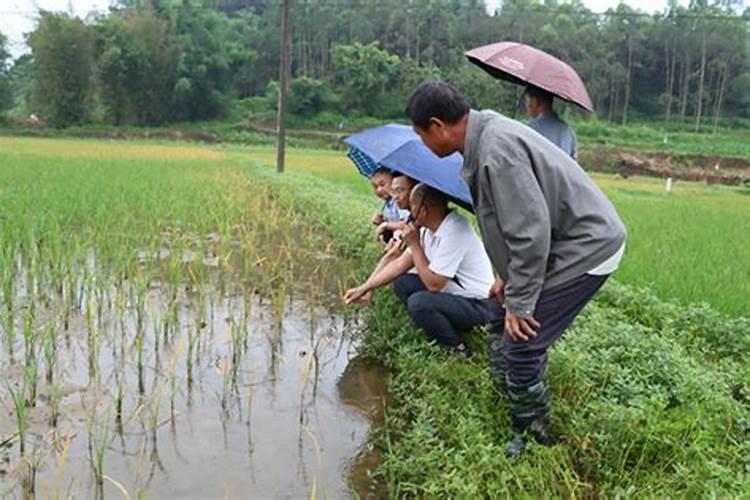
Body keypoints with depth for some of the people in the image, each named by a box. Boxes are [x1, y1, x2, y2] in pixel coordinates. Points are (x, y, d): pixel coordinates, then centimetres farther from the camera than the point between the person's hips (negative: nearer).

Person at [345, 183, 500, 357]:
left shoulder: (454, 231, -28)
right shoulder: (428, 228, 0)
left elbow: (434, 284, -26)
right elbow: (401, 263, 7)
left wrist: (414, 245, -19)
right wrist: (365, 288, 6)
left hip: (480, 305, -9)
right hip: (456, 293, 9)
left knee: (418, 303, -27)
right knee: (402, 283, 5)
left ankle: (459, 351, -6)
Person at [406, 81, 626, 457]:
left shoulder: (496, 151, -27)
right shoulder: (487, 136, 7)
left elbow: (531, 232, -27)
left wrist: (519, 302, -17)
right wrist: (507, 277, 18)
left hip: (585, 248, -10)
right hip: (563, 245, 10)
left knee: (521, 345, -8)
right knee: (500, 334, 13)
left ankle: (531, 437, 13)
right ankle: (527, 422, 28)